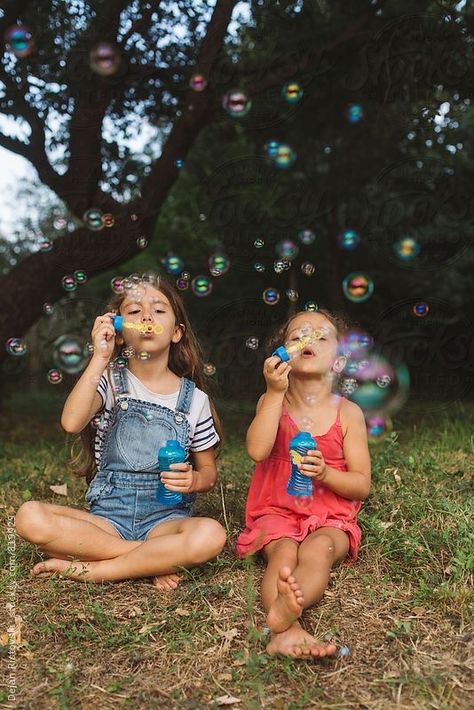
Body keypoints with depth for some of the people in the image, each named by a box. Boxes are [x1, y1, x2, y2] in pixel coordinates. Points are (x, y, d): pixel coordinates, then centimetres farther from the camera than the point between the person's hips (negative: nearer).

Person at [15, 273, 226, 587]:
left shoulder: (194, 399, 4)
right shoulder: (110, 380, 3)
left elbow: (209, 470, 12)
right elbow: (71, 423, -18)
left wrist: (195, 480, -12)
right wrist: (100, 358, -19)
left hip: (166, 517, 0)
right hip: (108, 515, 1)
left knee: (211, 535, -34)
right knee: (30, 517, -26)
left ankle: (87, 570, -17)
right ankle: (155, 560, -17)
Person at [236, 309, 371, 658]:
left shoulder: (348, 413, 2)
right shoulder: (272, 402, 3)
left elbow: (362, 485, 1)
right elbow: (257, 450, -18)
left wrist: (325, 473, -21)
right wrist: (275, 392, -21)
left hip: (330, 518, 0)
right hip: (276, 514, 1)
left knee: (318, 549, -33)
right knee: (283, 553, -30)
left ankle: (286, 609, -58)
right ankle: (288, 631, -50)